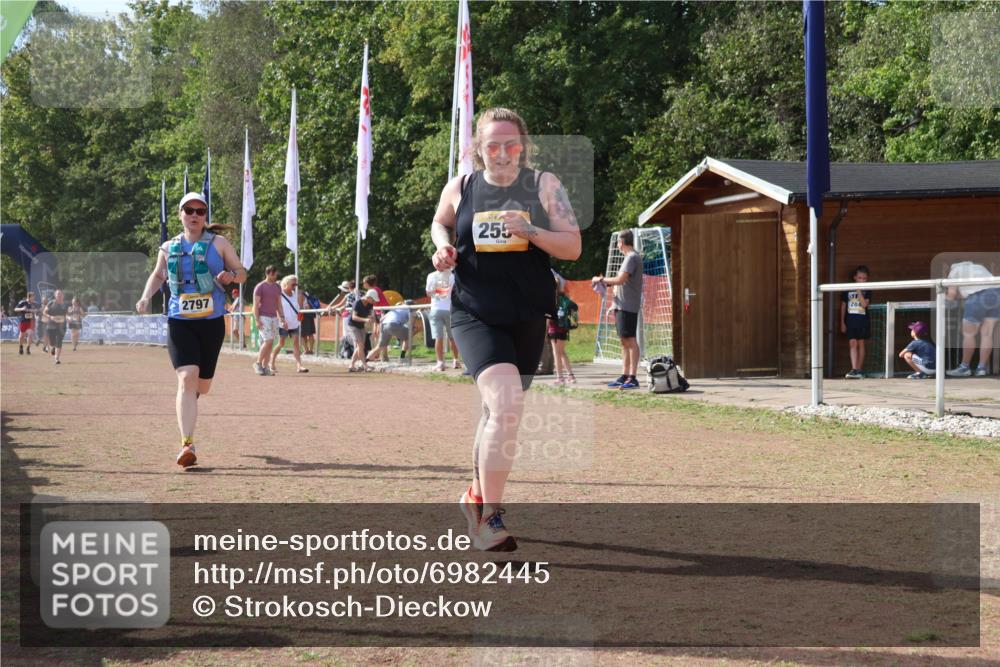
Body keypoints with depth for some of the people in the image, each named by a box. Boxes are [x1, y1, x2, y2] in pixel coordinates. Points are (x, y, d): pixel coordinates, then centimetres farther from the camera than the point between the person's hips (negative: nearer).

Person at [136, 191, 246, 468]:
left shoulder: (218, 243, 3)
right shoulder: (168, 248, 7)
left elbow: (242, 273, 8)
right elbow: (157, 275, 23)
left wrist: (230, 275, -15)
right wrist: (146, 297, 5)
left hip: (212, 322, 1)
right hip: (179, 323, -1)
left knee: (202, 386, 10)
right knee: (187, 379, -18)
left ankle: (187, 403, 50)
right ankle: (187, 444, -22)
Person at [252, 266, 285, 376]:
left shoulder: (277, 287, 14)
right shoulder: (260, 287, -4)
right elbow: (255, 304, -8)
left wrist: (282, 319, 10)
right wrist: (257, 320, -16)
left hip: (274, 318, 6)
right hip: (263, 318, -6)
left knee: (270, 343, 2)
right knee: (268, 341, -15)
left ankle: (265, 367, 4)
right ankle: (258, 363, -3)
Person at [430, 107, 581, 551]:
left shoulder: (544, 186, 0)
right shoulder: (460, 187, 3)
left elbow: (573, 247, -4)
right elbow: (440, 222, 23)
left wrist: (530, 232, -21)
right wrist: (443, 247, 1)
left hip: (527, 318, 2)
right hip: (475, 316, -2)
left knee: (500, 412, 15)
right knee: (505, 405, -22)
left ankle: (477, 497, 38)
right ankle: (489, 516, -14)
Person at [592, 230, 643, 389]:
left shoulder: (632, 258, -12)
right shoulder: (630, 257, 19)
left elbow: (620, 280, -19)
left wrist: (601, 279, -8)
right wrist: (606, 283, 18)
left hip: (627, 306, -10)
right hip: (621, 306, 10)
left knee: (630, 340, -11)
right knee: (624, 341, 11)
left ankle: (633, 377, -14)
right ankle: (624, 376, 14)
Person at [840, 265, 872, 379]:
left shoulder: (866, 291, 2)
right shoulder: (848, 289, 5)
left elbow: (864, 304, -13)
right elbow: (843, 306, 8)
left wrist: (859, 291, -16)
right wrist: (842, 322, 5)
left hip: (863, 321, 0)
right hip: (850, 321, 0)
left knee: (861, 344, 5)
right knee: (853, 344, -9)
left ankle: (859, 370, 12)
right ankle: (854, 370, -15)